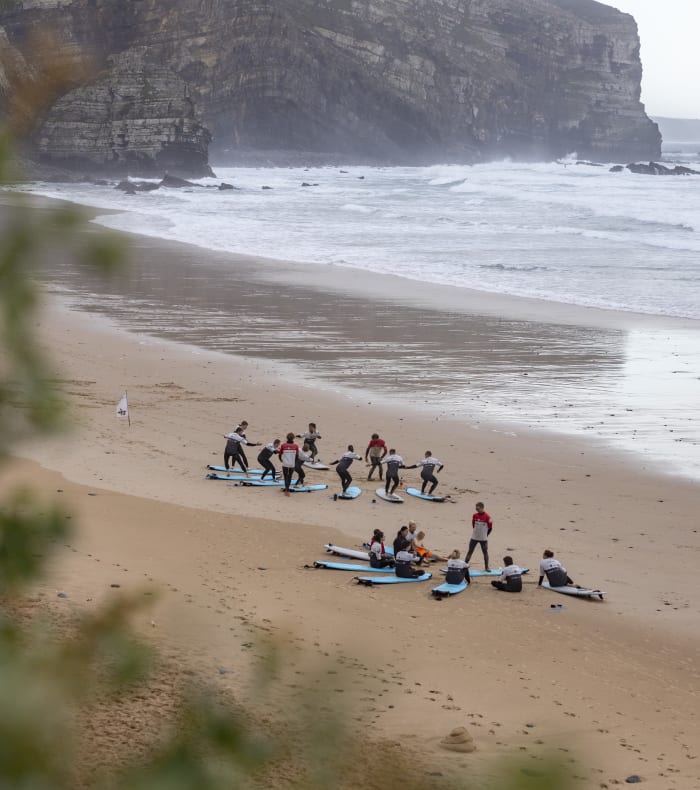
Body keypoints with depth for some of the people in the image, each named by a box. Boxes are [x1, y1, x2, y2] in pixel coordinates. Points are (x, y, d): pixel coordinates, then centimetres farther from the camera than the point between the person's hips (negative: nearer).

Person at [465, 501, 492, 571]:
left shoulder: (487, 517, -13)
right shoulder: (475, 516, -2)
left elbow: (490, 528, -4)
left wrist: (485, 535, 3)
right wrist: (476, 532, 12)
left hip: (483, 539, -3)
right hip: (474, 538, 3)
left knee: (485, 552, 8)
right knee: (470, 551, 3)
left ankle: (486, 567, 19)